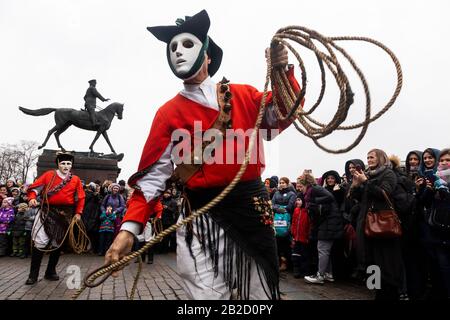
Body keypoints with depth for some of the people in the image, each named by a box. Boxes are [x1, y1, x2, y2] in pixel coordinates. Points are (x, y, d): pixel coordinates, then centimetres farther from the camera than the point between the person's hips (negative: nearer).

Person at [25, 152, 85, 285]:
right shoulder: (49, 175, 3)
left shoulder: (75, 179, 6)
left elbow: (80, 198, 7)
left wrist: (78, 213, 0)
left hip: (65, 214, 2)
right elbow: (34, 187, 3)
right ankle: (33, 275, 4)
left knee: (57, 243, 10)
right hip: (47, 212, -2)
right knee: (40, 242, -8)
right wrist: (32, 198, -16)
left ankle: (51, 272, 24)